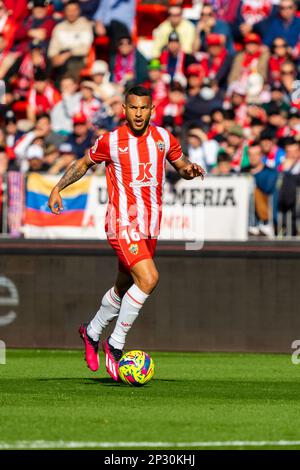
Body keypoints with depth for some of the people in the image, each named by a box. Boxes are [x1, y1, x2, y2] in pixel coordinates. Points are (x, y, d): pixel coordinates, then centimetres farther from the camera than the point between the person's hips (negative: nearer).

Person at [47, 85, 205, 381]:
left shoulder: (163, 138, 5)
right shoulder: (110, 141, -6)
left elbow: (180, 165, 19)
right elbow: (84, 163, 10)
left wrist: (190, 169, -4)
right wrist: (58, 188, 1)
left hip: (150, 225, 6)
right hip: (122, 223, -6)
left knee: (125, 287, 17)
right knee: (148, 279, -22)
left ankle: (92, 334, 41)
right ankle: (115, 345, -9)